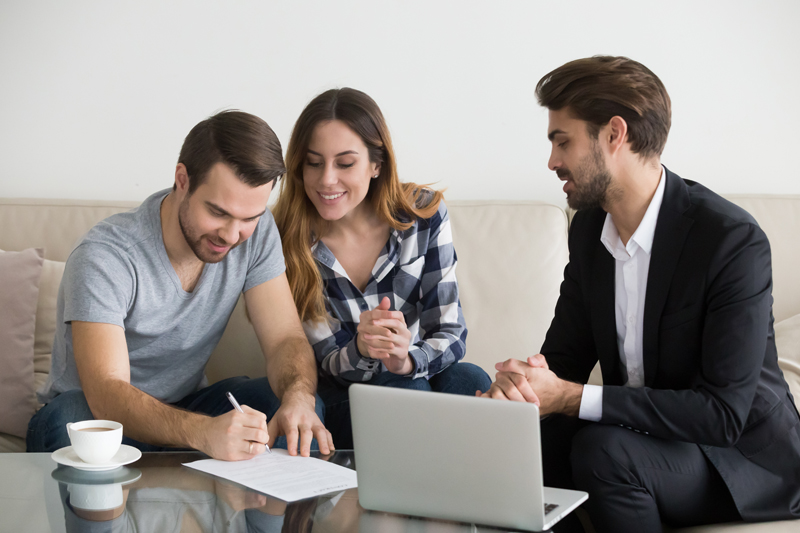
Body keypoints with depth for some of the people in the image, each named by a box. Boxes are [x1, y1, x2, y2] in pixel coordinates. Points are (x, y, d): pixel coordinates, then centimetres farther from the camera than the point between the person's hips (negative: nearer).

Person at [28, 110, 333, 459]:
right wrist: (203, 432, -54)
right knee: (71, 417, -38)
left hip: (184, 409, 4)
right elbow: (105, 394, -35)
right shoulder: (103, 256, -27)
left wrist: (298, 397, -36)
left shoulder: (256, 232, -10)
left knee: (302, 411, -22)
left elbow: (286, 340, -11)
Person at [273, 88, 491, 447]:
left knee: (469, 381, -31)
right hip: (341, 401, -1)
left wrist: (405, 360, -34)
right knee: (406, 389, -33)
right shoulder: (288, 242, -12)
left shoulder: (423, 214, -9)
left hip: (422, 374, 2)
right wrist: (361, 350, -33)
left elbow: (451, 333, -9)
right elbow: (328, 362, -8)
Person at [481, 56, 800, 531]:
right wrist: (521, 382, -21)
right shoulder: (589, 228, 1)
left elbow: (723, 413, -27)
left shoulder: (734, 239, -23)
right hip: (636, 434, 6)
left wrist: (570, 397, -30)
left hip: (747, 455, -5)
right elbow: (564, 353, 4)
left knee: (604, 450, -31)